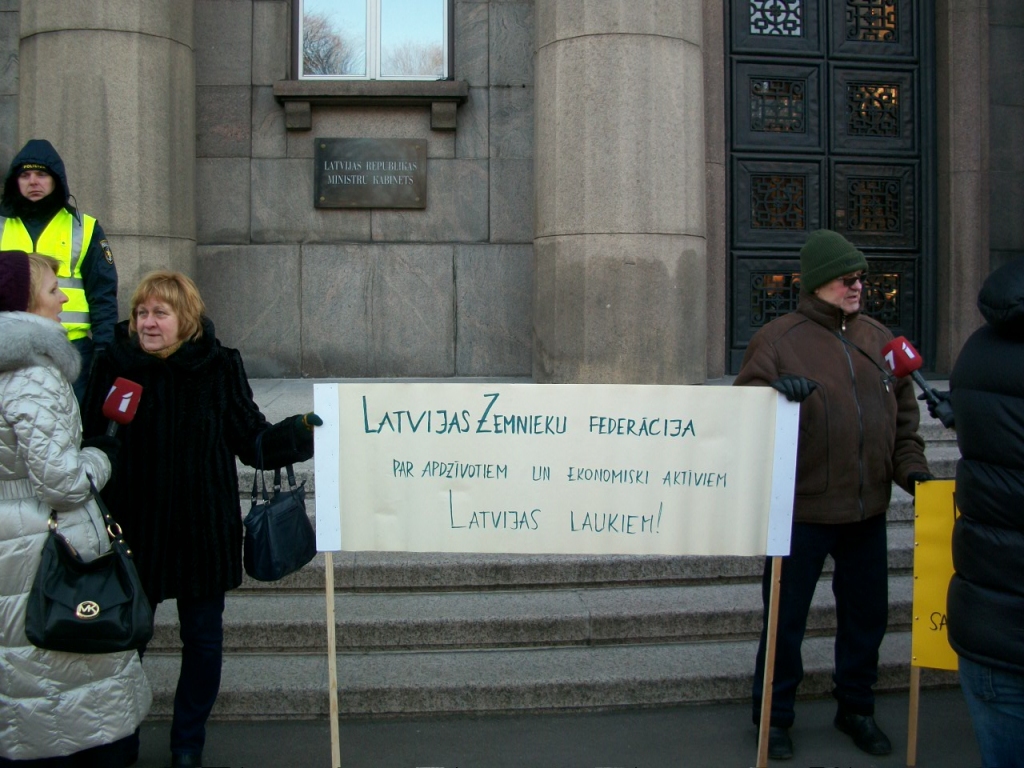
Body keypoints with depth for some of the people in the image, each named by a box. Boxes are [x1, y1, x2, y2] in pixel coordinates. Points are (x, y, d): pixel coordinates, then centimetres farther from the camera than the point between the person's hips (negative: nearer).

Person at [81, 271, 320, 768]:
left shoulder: (218, 367, -5)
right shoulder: (114, 364, -4)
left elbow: (253, 442, -3)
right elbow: (87, 440, -1)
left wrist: (303, 430, -17)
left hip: (204, 529, 0)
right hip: (133, 526, 0)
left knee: (203, 640, 10)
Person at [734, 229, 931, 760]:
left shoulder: (878, 338, 9)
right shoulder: (778, 339, -6)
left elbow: (903, 412, 15)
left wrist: (910, 466, 2)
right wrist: (775, 394, -29)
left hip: (867, 509, 5)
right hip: (801, 508, -5)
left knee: (866, 615, 17)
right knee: (786, 618, 7)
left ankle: (856, 707, 38)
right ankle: (774, 717, 25)